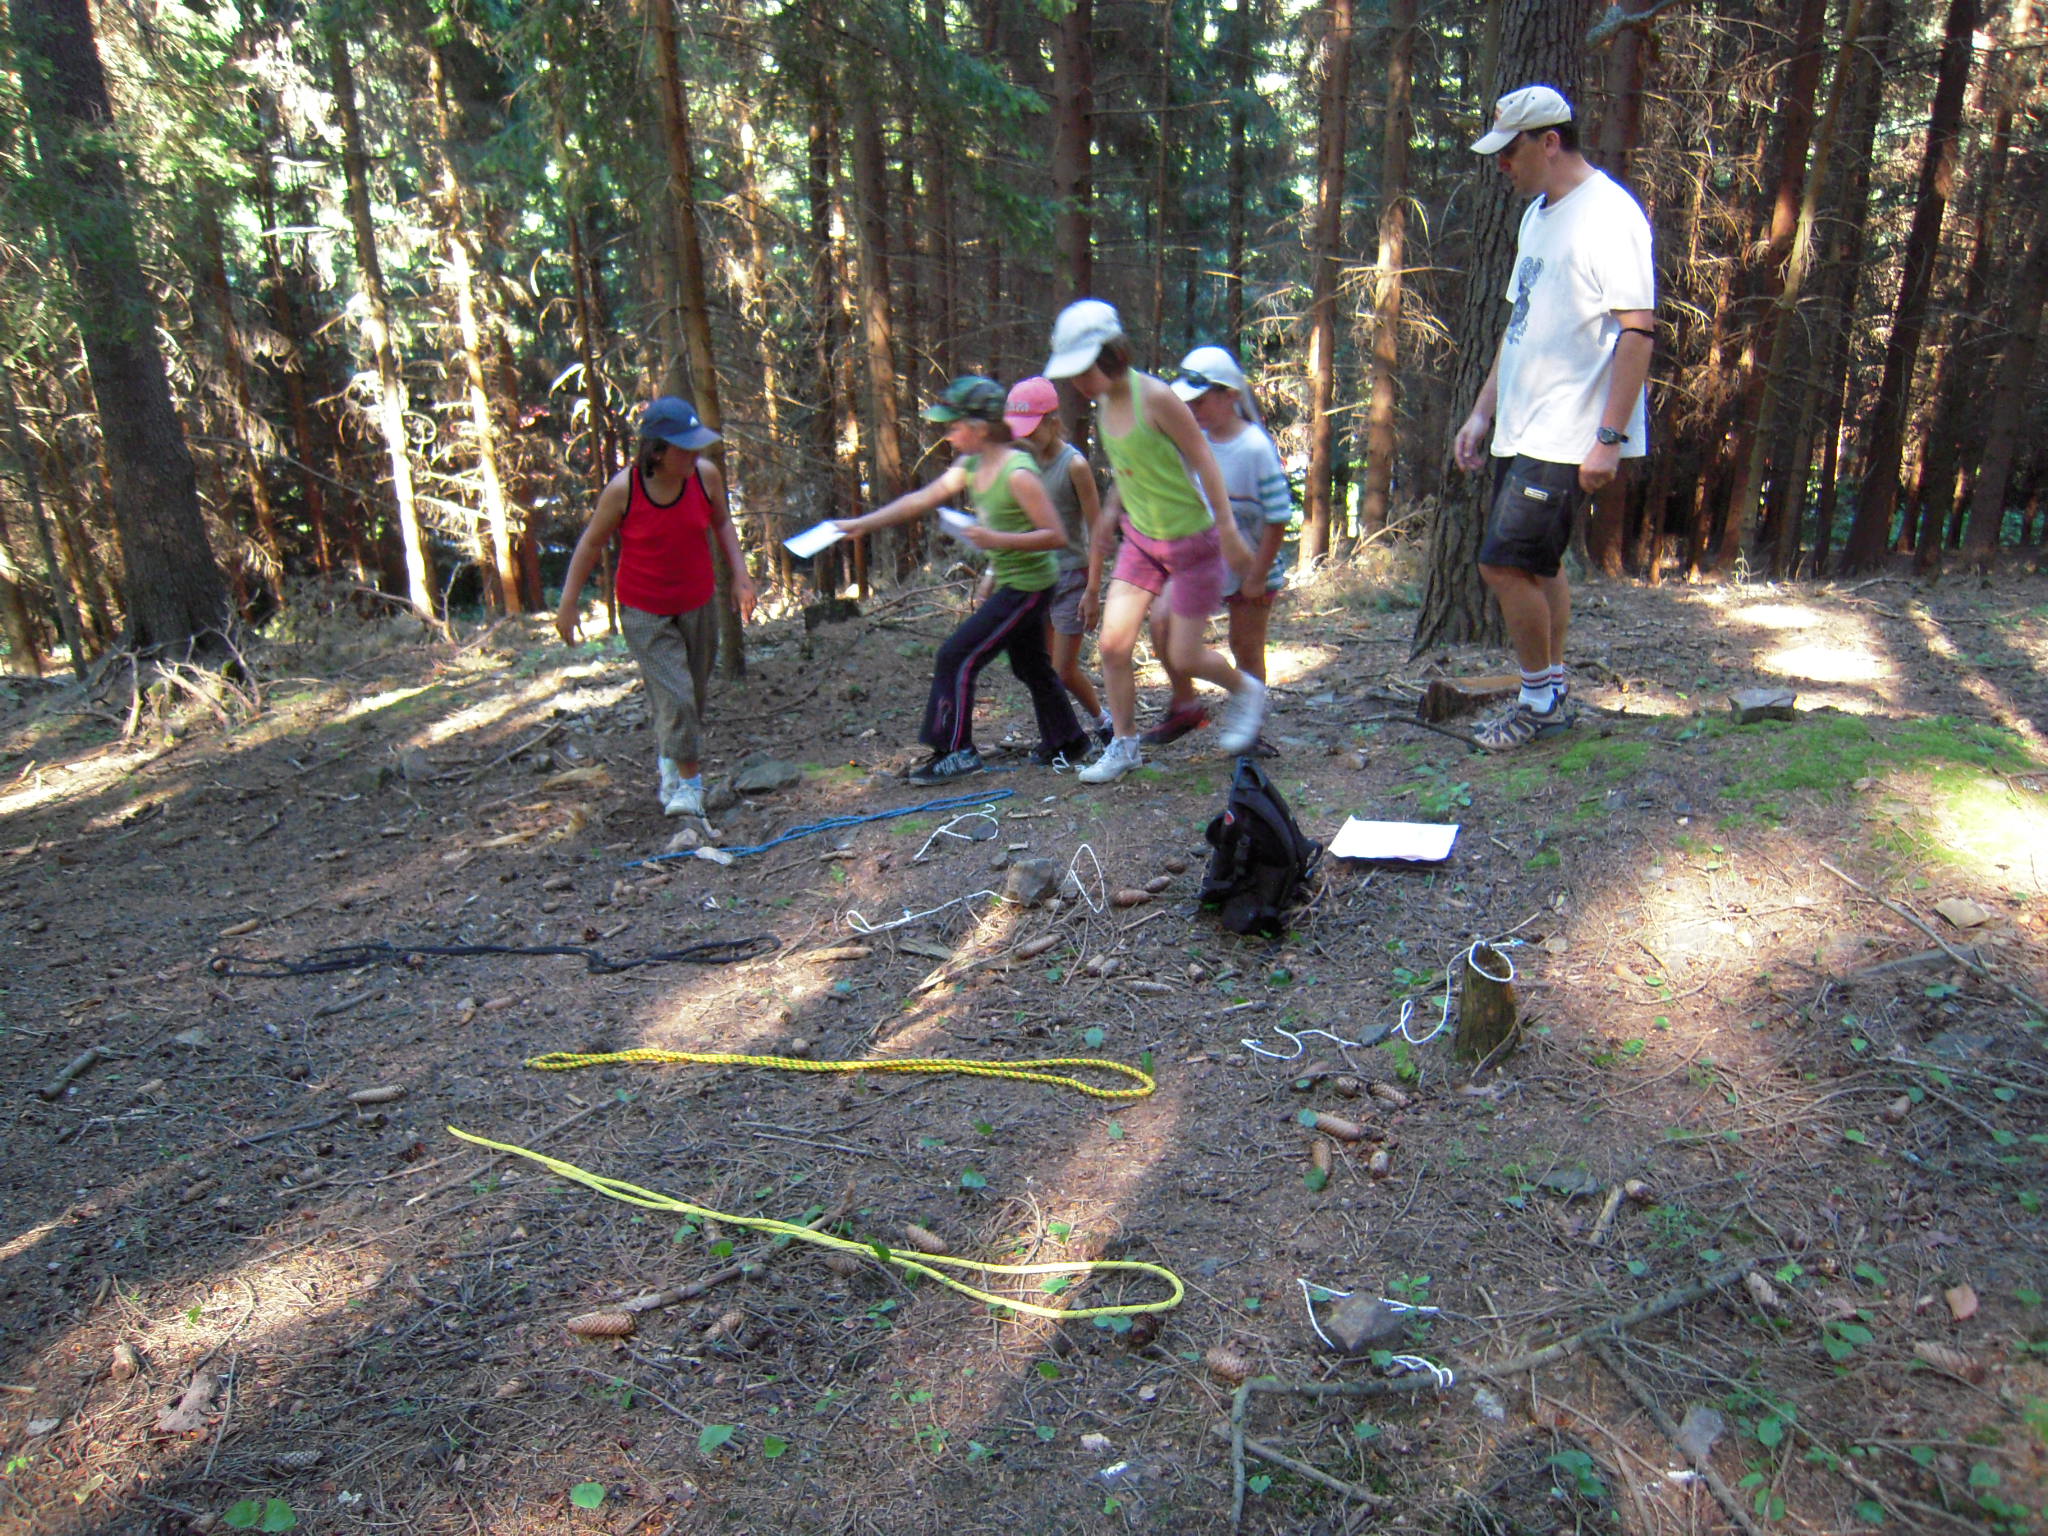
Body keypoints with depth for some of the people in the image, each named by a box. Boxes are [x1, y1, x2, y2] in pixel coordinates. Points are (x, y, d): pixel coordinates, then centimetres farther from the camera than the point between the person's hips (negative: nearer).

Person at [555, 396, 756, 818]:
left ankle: (668, 760, 44)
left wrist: (740, 575, -1)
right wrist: (568, 603, -3)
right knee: (675, 698, -14)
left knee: (694, 693, 17)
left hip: (698, 605, 4)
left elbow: (721, 522, 7)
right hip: (644, 614, -4)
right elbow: (591, 543, -6)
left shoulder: (706, 475, -13)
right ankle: (689, 781, 6)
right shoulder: (622, 489, -20)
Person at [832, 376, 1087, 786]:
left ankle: (956, 751, -1)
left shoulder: (1018, 473, -23)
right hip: (1010, 582, 9)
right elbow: (921, 500, 7)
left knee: (957, 656, -9)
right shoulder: (970, 467, 3)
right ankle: (1067, 740, 37)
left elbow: (1055, 535, -22)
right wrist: (862, 523, 5)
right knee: (1031, 665, 21)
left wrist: (997, 539, -29)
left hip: (1028, 586, -9)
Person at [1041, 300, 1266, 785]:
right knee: (1113, 644, -1)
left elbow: (1204, 462, -18)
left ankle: (1245, 691, 30)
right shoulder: (1105, 403, 1)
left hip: (1191, 542, -7)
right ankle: (1124, 745, 15)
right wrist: (1110, 515, 15)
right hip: (1141, 541, 7)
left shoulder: (1156, 398, -22)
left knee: (1185, 657, -1)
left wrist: (1228, 532, -17)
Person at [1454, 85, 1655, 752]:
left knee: (1505, 563, -10)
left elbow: (1638, 329, -19)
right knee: (1538, 563, 15)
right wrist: (1482, 412, 18)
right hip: (1521, 432, 9)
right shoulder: (1537, 215, 16)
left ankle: (1543, 699, 8)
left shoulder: (1609, 214, -13)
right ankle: (1552, 693, 27)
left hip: (1567, 439, -9)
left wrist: (1610, 436, -23)